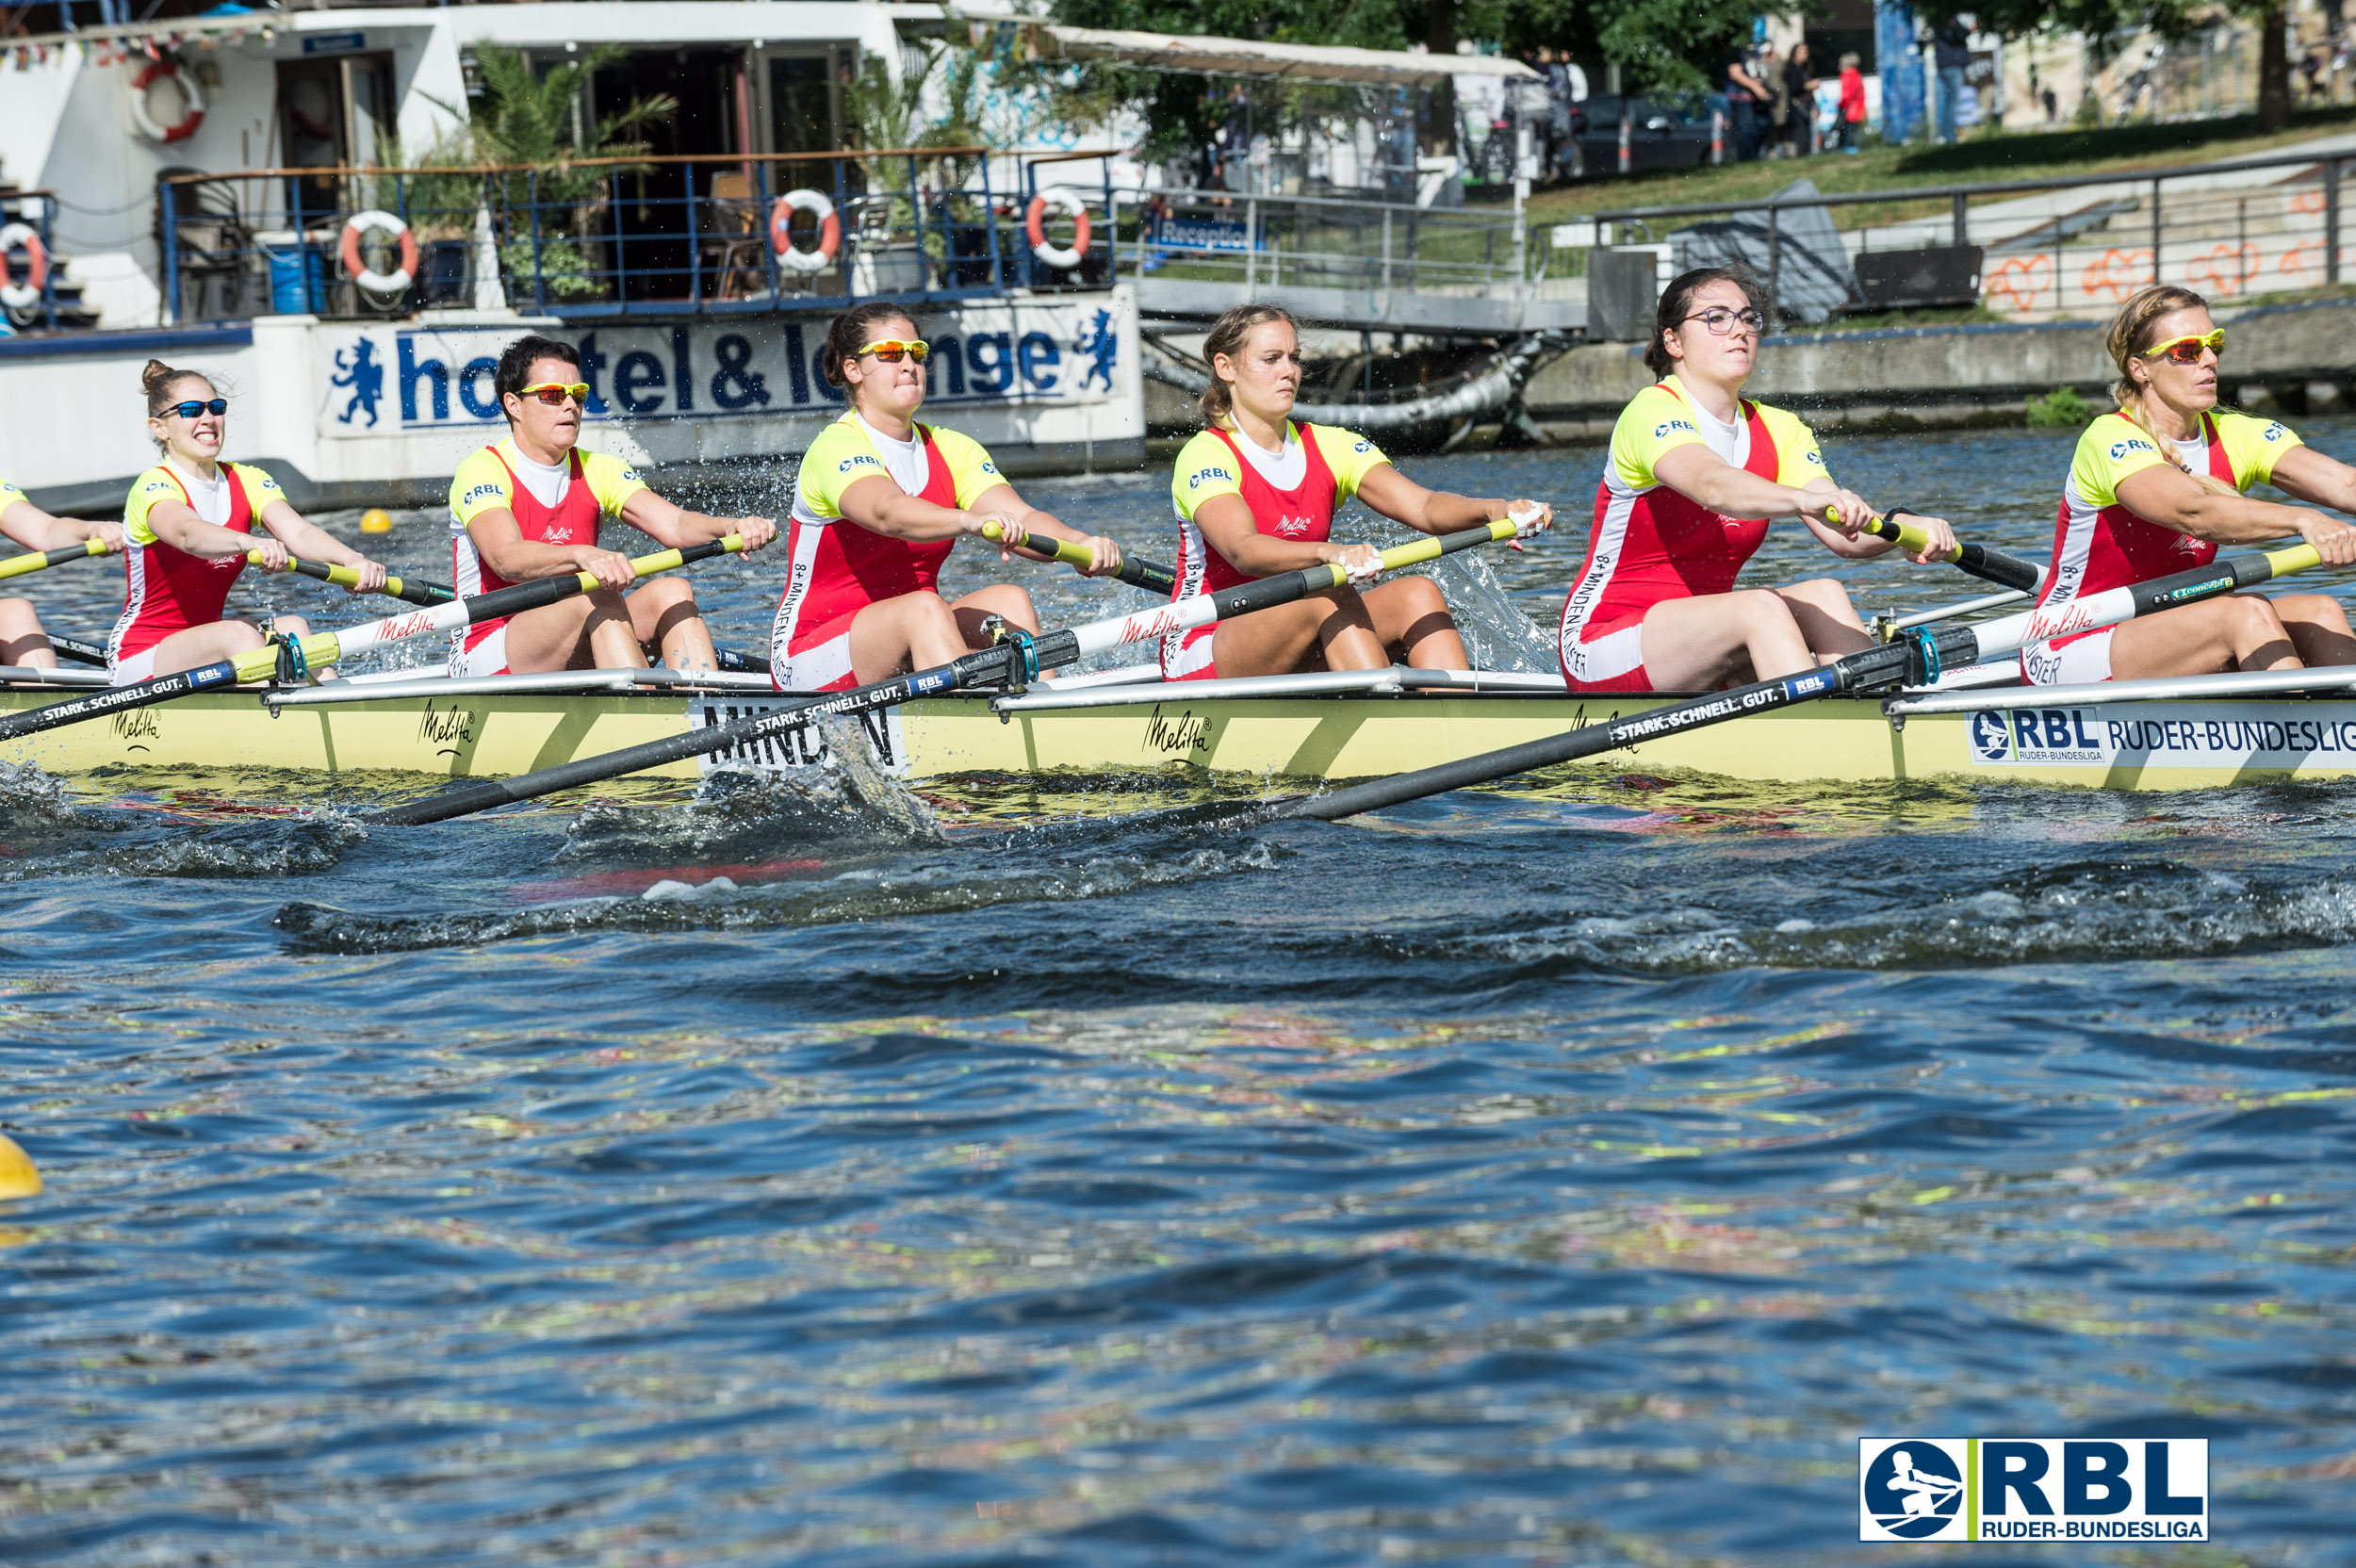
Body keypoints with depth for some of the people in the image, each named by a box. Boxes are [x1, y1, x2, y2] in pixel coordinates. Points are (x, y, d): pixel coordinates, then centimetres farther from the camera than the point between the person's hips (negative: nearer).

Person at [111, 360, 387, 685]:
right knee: (239, 634, -31)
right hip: (140, 658, -6)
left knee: (291, 627, -20)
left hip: (206, 645, 6)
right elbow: (186, 533, -38)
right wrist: (249, 543, -59)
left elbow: (298, 532, -13)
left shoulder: (247, 482, 6)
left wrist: (353, 560, -35)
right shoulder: (153, 487, -13)